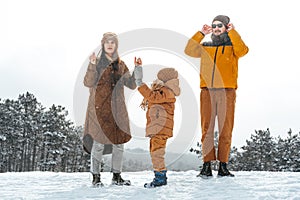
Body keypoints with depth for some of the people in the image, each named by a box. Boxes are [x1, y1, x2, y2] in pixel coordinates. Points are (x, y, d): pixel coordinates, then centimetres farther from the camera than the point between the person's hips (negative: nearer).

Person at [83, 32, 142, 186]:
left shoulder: (120, 65, 13)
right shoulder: (97, 62, 1)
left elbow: (132, 84, 12)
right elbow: (88, 82, -12)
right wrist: (92, 66, -25)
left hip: (117, 108, 5)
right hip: (100, 107, -4)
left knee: (119, 142, 6)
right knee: (99, 142, -6)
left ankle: (117, 176, 17)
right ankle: (96, 177, 5)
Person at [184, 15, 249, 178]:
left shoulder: (232, 46, 12)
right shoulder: (206, 47, 21)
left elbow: (242, 50, -10)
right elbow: (189, 50, 8)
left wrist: (232, 31, -4)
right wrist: (201, 33, 7)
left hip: (227, 91, -2)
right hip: (207, 91, 2)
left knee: (225, 129, -2)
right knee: (207, 128, -2)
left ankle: (223, 165, 5)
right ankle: (207, 165, 1)